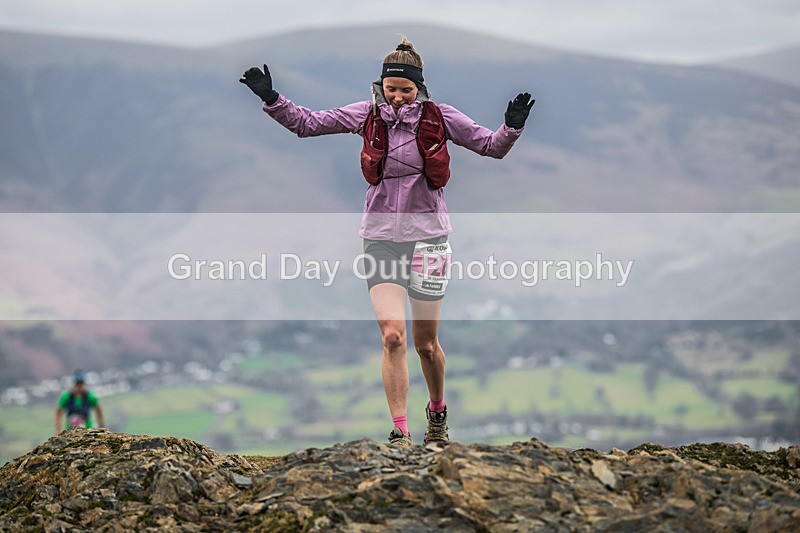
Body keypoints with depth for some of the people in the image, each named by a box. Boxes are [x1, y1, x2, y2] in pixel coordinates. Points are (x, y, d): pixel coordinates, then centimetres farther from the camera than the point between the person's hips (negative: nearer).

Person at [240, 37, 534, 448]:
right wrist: (271, 99, -10)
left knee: (426, 343, 7)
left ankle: (437, 413, 35)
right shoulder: (368, 115, 0)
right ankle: (399, 433, -7)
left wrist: (512, 126, -16)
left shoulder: (440, 117, -3)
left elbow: (492, 147, 3)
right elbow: (307, 123, 2)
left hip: (427, 234, -1)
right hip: (381, 236, 1)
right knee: (392, 337, -13)